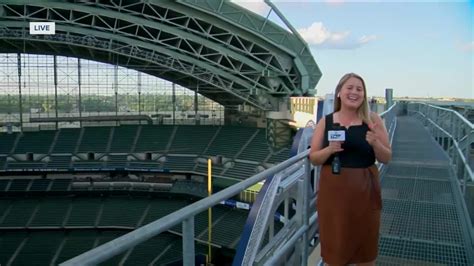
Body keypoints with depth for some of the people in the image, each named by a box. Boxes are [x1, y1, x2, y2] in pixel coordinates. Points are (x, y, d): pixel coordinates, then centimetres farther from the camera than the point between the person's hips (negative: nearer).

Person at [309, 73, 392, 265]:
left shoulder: (372, 120, -2)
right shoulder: (325, 122, 0)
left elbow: (386, 158, 1)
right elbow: (313, 159, 2)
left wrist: (375, 143, -19)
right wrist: (329, 149, -18)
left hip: (364, 190, 0)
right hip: (333, 190, 0)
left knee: (365, 248, 14)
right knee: (334, 245, 12)